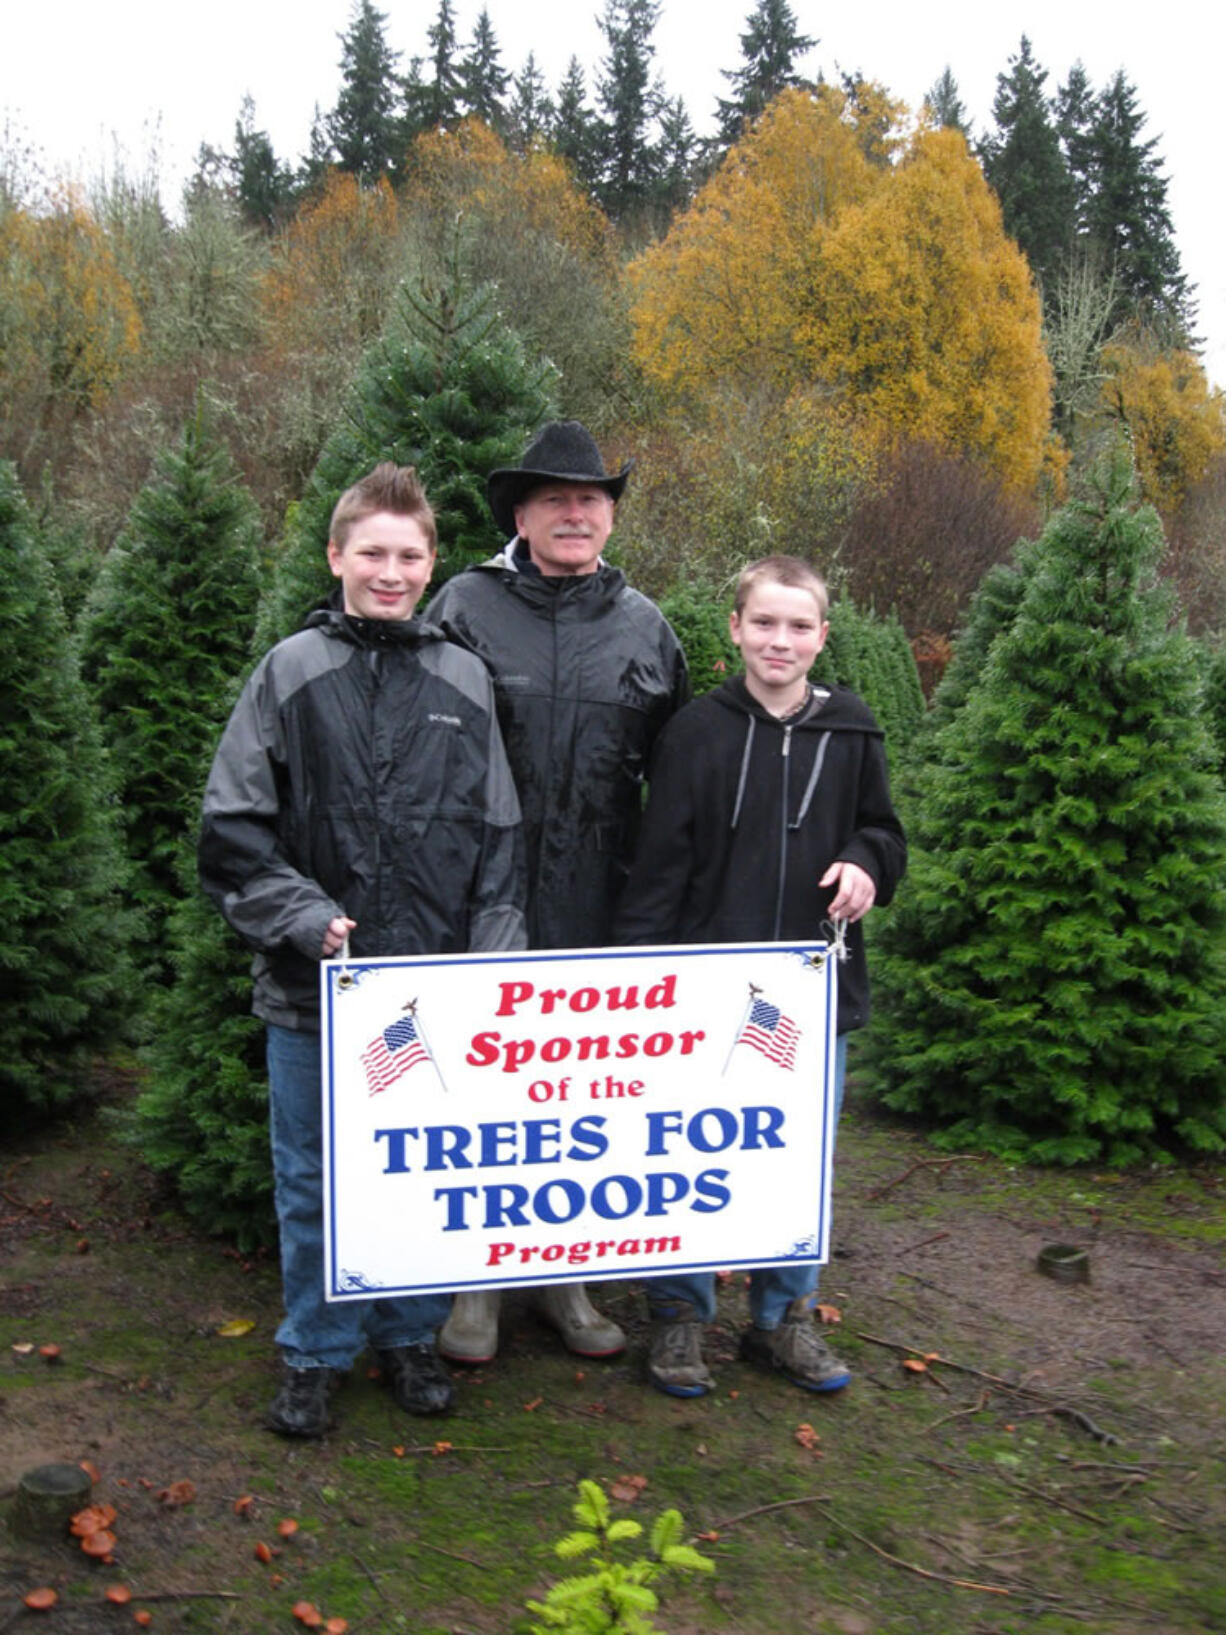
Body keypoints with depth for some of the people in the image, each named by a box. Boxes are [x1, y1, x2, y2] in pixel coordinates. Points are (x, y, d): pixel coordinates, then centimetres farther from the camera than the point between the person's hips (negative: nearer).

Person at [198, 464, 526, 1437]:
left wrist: (492, 961, -3)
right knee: (314, 1178, 10)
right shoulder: (292, 673, -1)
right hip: (312, 988, -1)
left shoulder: (464, 682, 5)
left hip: (435, 984, 2)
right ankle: (316, 1352, 29)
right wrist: (308, 920, -13)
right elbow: (233, 832, -3)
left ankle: (410, 1337, 33)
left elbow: (499, 841, 6)